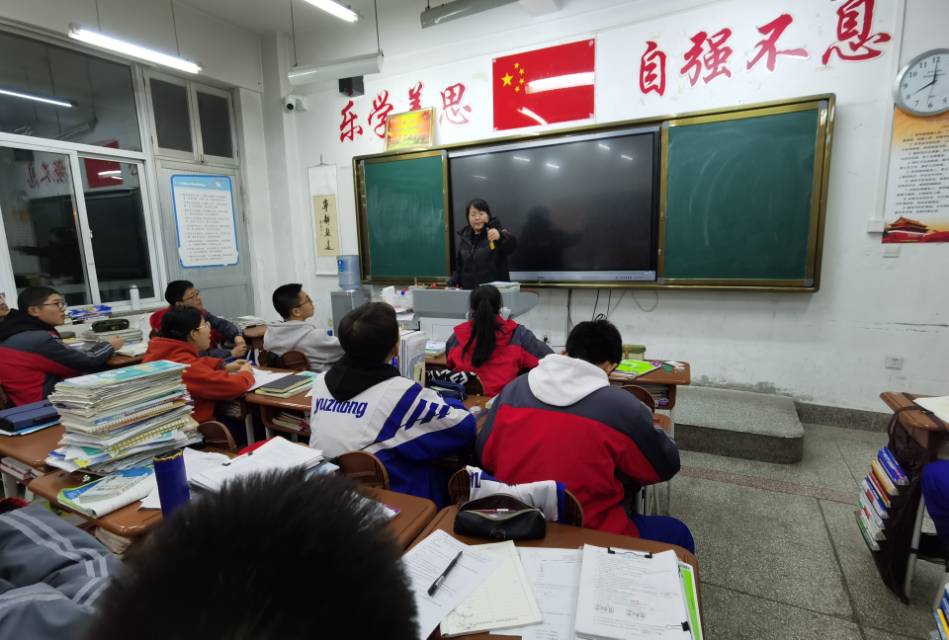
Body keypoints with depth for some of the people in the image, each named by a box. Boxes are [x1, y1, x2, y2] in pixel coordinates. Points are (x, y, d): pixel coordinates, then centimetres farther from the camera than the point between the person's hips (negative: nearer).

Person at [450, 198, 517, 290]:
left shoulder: (497, 232, -4)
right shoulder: (464, 237, 11)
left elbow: (511, 246, -24)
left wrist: (501, 237, -43)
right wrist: (452, 284, 7)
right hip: (469, 291, 5)